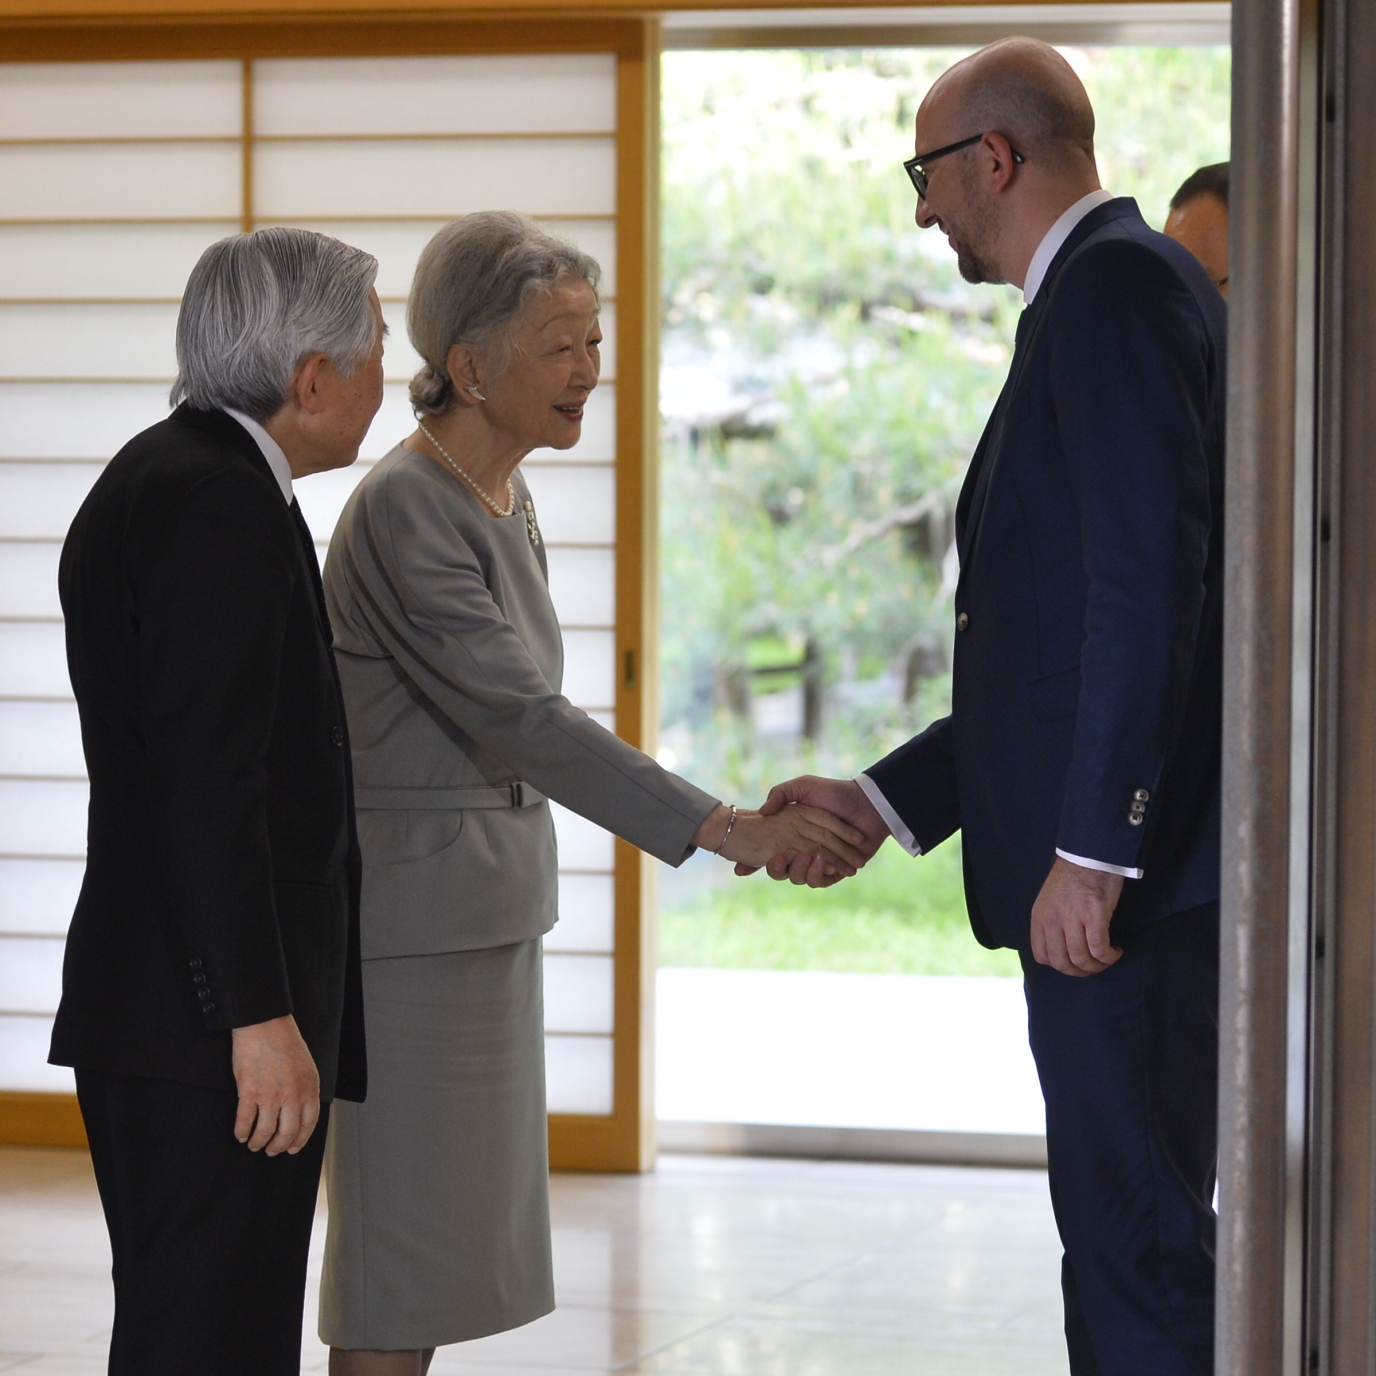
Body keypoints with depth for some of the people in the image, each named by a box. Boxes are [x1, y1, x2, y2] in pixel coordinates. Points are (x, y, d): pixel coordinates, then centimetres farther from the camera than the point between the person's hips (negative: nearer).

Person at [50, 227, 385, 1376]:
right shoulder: (222, 507, -15)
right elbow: (206, 784, -21)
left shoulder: (156, 478, 16)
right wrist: (262, 1017, -22)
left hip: (156, 1011, 11)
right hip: (214, 1026, -11)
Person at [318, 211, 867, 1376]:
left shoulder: (502, 503, 12)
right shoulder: (405, 510, -18)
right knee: (402, 1249, -6)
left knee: (444, 1250, 11)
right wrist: (727, 830, -31)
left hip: (487, 910, 9)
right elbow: (523, 717, -26)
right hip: (411, 918, -9)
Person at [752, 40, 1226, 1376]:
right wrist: (883, 802, 19)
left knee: (1136, 1232, -8)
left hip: (1130, 874, -10)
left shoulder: (1116, 281, -9)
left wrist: (1092, 848, -23)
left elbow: (1152, 578, -20)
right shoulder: (1104, 289, 22)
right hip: (1113, 864, 10)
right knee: (1122, 1231, 13)